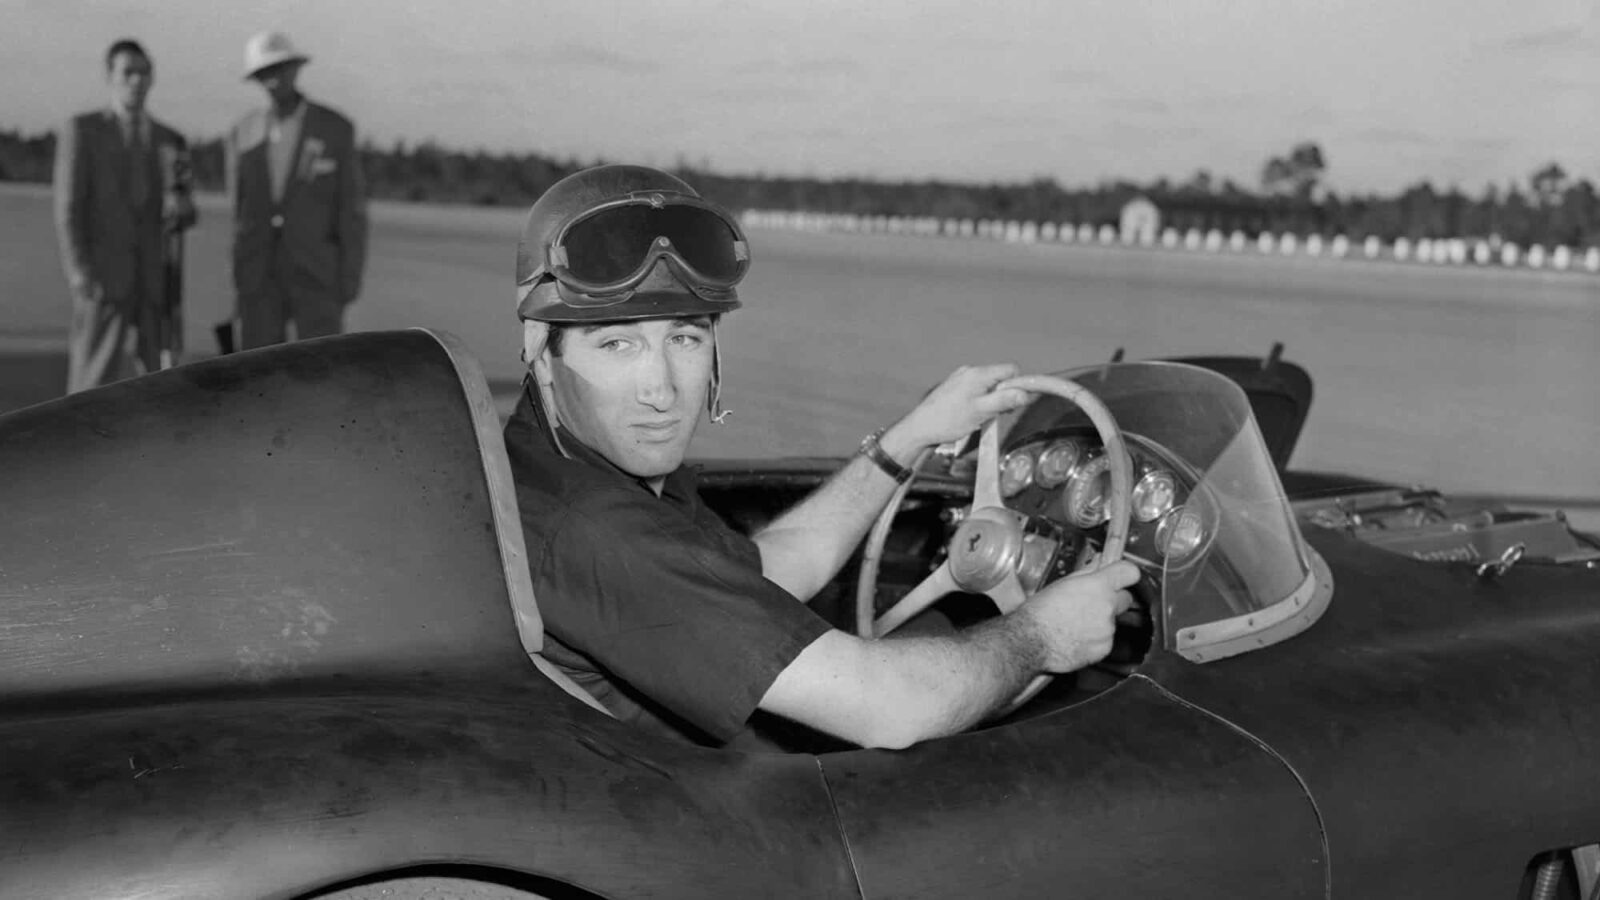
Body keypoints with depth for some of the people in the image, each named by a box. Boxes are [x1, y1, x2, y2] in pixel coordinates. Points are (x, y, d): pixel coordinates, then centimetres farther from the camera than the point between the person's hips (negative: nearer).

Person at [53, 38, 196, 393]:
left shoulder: (171, 142, 13)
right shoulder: (81, 131, 2)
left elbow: (183, 216, 15)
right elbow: (68, 208, -3)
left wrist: (178, 206, -10)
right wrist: (77, 272, -14)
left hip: (154, 282, 4)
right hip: (100, 279, -3)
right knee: (94, 379, -7)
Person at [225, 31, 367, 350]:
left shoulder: (336, 128, -3)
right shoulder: (244, 133, 6)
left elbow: (352, 206, -2)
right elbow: (241, 210, 11)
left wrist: (351, 277, -9)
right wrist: (239, 285, 9)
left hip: (317, 273, -3)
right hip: (260, 276, 3)